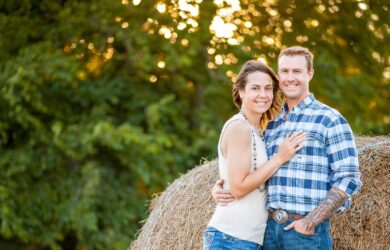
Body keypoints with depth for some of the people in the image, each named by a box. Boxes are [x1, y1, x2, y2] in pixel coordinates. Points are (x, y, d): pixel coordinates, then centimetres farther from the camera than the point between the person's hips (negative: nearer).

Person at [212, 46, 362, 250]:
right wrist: (219, 189, -2)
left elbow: (349, 179, -8)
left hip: (308, 232, -5)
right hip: (270, 228, 6)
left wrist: (311, 222, -15)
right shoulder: (271, 125, 16)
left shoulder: (330, 120, -2)